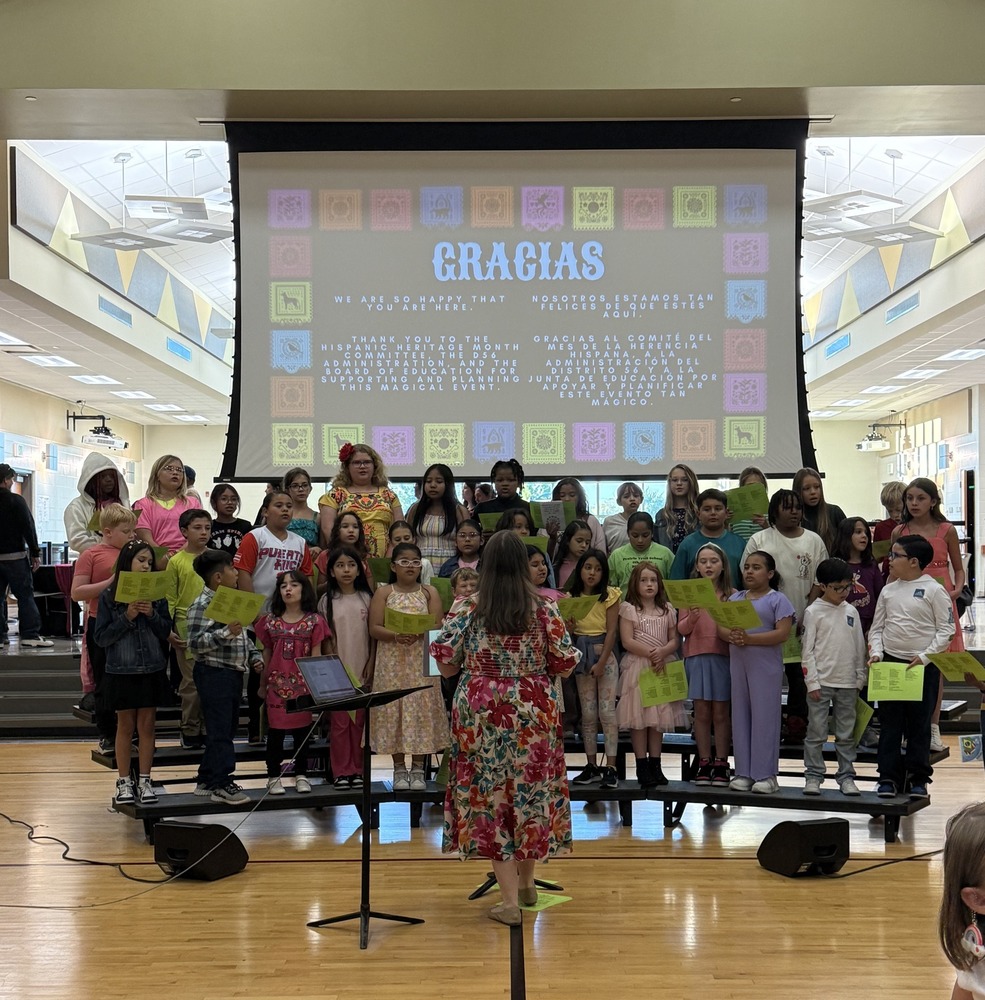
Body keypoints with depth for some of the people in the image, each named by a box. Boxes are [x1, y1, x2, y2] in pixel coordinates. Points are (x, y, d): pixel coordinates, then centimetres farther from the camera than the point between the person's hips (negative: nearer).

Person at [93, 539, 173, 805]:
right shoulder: (109, 595, -4)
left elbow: (167, 632, 3)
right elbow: (101, 637, -6)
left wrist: (152, 615, -14)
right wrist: (127, 617, -16)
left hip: (152, 670, 2)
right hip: (122, 671, -1)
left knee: (147, 726, 7)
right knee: (126, 726, 8)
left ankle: (144, 781, 15)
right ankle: (124, 782, 17)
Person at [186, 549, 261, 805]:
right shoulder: (202, 604, -13)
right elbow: (195, 643, -20)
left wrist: (254, 655, 13)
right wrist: (226, 633, -28)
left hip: (233, 673, 10)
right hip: (214, 673, -10)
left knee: (227, 729, 14)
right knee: (220, 731, -6)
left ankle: (206, 781, 24)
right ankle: (222, 784, 1)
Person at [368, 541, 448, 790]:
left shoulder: (429, 593, 7)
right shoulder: (383, 593, 5)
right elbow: (374, 628, -2)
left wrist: (419, 634, -19)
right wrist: (395, 635, -19)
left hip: (421, 660, 0)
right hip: (392, 660, 0)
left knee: (420, 707, -1)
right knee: (394, 709, 0)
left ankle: (418, 768, 9)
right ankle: (399, 769, 11)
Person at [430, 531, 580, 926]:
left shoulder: (467, 608, -5)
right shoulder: (544, 608, -5)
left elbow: (444, 659, -4)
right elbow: (566, 662, -3)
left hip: (481, 713, -1)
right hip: (534, 713, 1)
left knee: (490, 795, 5)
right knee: (531, 792, 17)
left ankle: (510, 900, 4)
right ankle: (526, 883, 33)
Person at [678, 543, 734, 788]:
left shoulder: (732, 595, 6)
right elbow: (681, 629, 1)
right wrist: (691, 618, -19)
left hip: (723, 657, 0)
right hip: (696, 656, 0)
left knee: (721, 712, 4)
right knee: (701, 712, 4)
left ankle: (721, 763, 9)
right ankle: (704, 763, 11)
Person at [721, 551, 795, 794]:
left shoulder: (777, 600, -2)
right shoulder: (735, 598, 14)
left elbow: (782, 633, -13)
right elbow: (721, 627, 8)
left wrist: (748, 638, -20)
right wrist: (732, 636, -15)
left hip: (765, 666, -5)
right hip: (738, 663, 5)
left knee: (764, 716, -2)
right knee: (740, 716, 8)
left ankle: (765, 774, 4)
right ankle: (743, 772, 14)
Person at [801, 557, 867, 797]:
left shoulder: (851, 612, 8)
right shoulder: (814, 612, -3)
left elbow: (859, 647, 13)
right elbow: (808, 649, -5)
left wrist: (860, 678, 8)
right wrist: (812, 682, -10)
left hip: (847, 683, 4)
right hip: (821, 682, -4)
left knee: (846, 734, 9)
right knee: (816, 732, 0)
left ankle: (846, 776, 16)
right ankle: (813, 776, 8)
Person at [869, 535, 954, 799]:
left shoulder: (934, 590, -5)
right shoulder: (888, 590, 7)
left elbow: (946, 630, -7)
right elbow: (876, 627, 12)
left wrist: (925, 656, -15)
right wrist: (876, 652, -4)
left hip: (923, 666, -4)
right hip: (890, 663, 4)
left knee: (919, 725, 5)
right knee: (889, 723, 5)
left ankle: (917, 778, 15)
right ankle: (888, 777, 12)